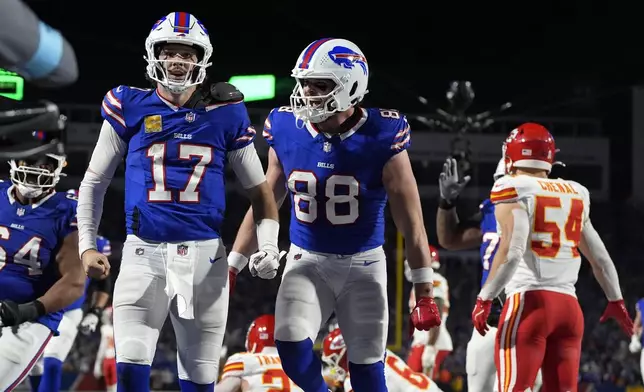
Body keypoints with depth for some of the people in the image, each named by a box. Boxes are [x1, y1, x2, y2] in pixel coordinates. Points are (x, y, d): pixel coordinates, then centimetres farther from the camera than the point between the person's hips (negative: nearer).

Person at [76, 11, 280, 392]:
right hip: (144, 251, -1)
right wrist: (87, 244, 4)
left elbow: (259, 188, 12)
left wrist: (268, 244, -3)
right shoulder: (130, 108, 3)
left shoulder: (224, 115, 4)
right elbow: (94, 181, 12)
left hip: (204, 254, 1)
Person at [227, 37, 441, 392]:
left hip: (363, 264, -2)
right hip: (306, 260, 2)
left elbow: (410, 222, -11)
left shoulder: (381, 138, -16)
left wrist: (424, 295, -11)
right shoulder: (287, 132, -6)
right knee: (290, 343, -20)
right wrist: (232, 266, 9)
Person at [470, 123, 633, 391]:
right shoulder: (575, 195, 16)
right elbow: (600, 257, 21)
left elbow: (511, 251, -15)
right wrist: (616, 301, 34)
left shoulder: (513, 190, -2)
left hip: (529, 301, -6)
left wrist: (484, 299, -11)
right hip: (569, 306, 6)